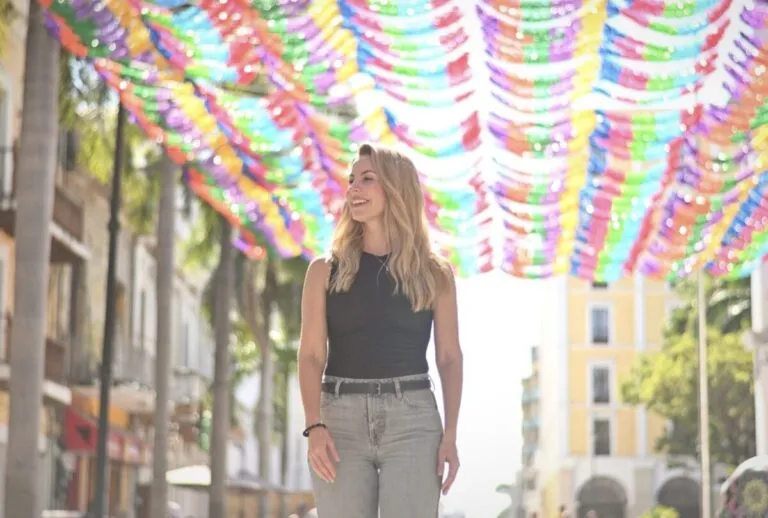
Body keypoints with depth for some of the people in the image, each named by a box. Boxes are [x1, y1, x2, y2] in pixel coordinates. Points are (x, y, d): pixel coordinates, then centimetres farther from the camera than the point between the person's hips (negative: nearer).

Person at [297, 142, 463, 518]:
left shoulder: (435, 274, 8)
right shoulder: (325, 271, 8)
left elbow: (449, 358, 7)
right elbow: (311, 355, 3)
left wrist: (450, 435, -2)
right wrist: (314, 426, -11)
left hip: (412, 419, -1)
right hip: (340, 418, 1)